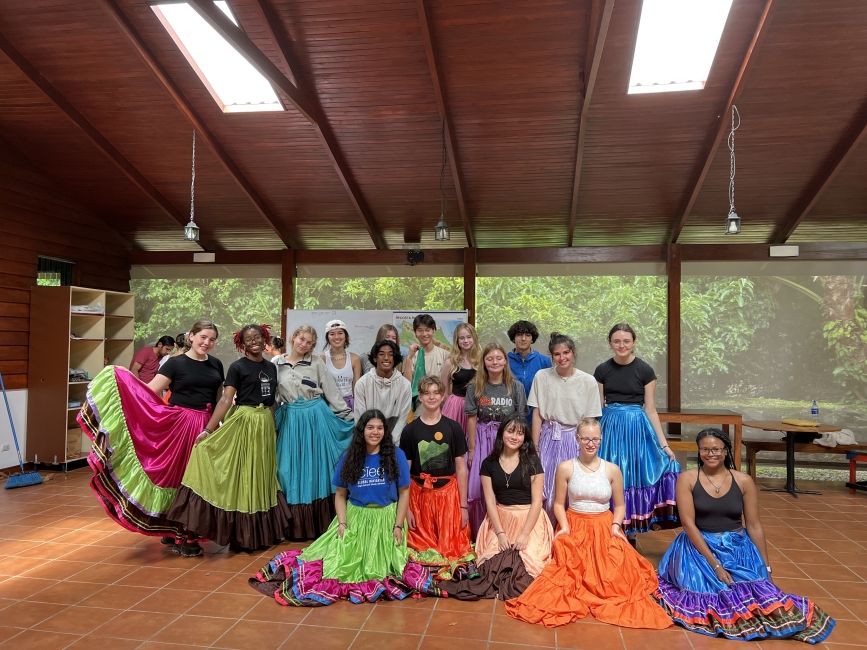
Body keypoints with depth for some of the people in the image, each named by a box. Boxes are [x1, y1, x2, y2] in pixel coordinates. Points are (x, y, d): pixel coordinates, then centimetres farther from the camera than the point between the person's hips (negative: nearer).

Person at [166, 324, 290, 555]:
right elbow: (226, 399, -13)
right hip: (243, 423, -5)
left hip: (266, 425, 6)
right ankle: (240, 534, 7)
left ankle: (261, 532, 24)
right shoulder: (237, 367, -6)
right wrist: (208, 430, -20)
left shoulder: (271, 367, 10)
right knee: (241, 477, -1)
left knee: (261, 478, 13)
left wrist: (275, 428, 12)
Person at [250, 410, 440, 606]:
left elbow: (404, 493, -3)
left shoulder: (396, 455, -7)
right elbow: (340, 494, 5)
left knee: (380, 565, -11)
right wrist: (342, 523, -8)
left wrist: (398, 526, -9)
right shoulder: (349, 457, -1)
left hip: (386, 519, -1)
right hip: (355, 518, 2)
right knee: (340, 561, -5)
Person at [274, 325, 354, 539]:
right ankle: (297, 527, 17)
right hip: (290, 419, 1)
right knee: (293, 469, 5)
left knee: (316, 466, 4)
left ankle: (320, 525, 15)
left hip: (316, 417, -1)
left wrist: (349, 416, 1)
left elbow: (331, 391, 3)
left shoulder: (316, 362, 1)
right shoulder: (277, 364, 4)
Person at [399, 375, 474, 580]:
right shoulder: (410, 430, 0)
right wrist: (406, 508, -2)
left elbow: (461, 468, 1)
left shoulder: (453, 428, 0)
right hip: (419, 493, 1)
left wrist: (463, 506, -1)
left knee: (451, 544, 0)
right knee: (422, 545, 6)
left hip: (448, 492, 0)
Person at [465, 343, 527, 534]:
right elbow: (472, 418, 0)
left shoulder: (516, 387, 0)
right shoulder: (475, 387, 0)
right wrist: (472, 449, -2)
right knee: (479, 487, 1)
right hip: (482, 441, 0)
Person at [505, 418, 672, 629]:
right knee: (572, 568, -26)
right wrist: (564, 526, -13)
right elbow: (558, 503, 3)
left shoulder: (612, 470, 1)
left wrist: (615, 526, -9)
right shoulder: (565, 468, -2)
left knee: (612, 570, -23)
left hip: (604, 527, 1)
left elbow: (620, 505, 8)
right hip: (574, 526, -1)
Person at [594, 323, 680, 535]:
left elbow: (650, 410, -1)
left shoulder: (645, 370, -4)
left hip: (637, 427, -1)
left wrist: (664, 444, -4)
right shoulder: (602, 370, 2)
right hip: (610, 427, 2)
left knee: (635, 475, 4)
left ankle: (630, 529, 19)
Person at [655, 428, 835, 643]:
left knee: (754, 588, -20)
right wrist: (714, 563, -19)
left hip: (737, 548, 2)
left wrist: (765, 566, 3)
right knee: (707, 591, -25)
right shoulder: (687, 479, -7)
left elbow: (754, 526, 6)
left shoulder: (743, 481, 0)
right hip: (698, 547, -2)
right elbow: (688, 523, -13)